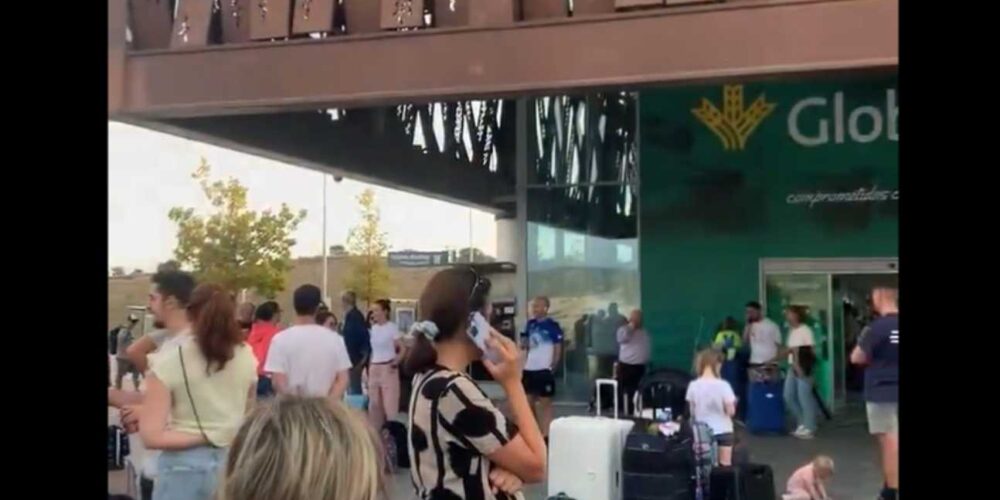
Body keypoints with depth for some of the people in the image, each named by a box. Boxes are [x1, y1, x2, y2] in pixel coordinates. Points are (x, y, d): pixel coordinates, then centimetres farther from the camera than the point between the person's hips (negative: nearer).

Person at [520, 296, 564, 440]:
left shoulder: (552, 325, -8)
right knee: (528, 401, 13)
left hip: (544, 369, -6)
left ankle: (545, 434, 4)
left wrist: (553, 367, -8)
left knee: (545, 402, 1)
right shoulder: (530, 324, 10)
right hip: (529, 368, 7)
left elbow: (558, 348, -7)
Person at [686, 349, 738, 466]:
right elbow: (731, 411, -14)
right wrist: (733, 403, 4)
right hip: (723, 431, -2)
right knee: (725, 466, 10)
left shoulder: (693, 386, -7)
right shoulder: (723, 385, -17)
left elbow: (692, 412, 0)